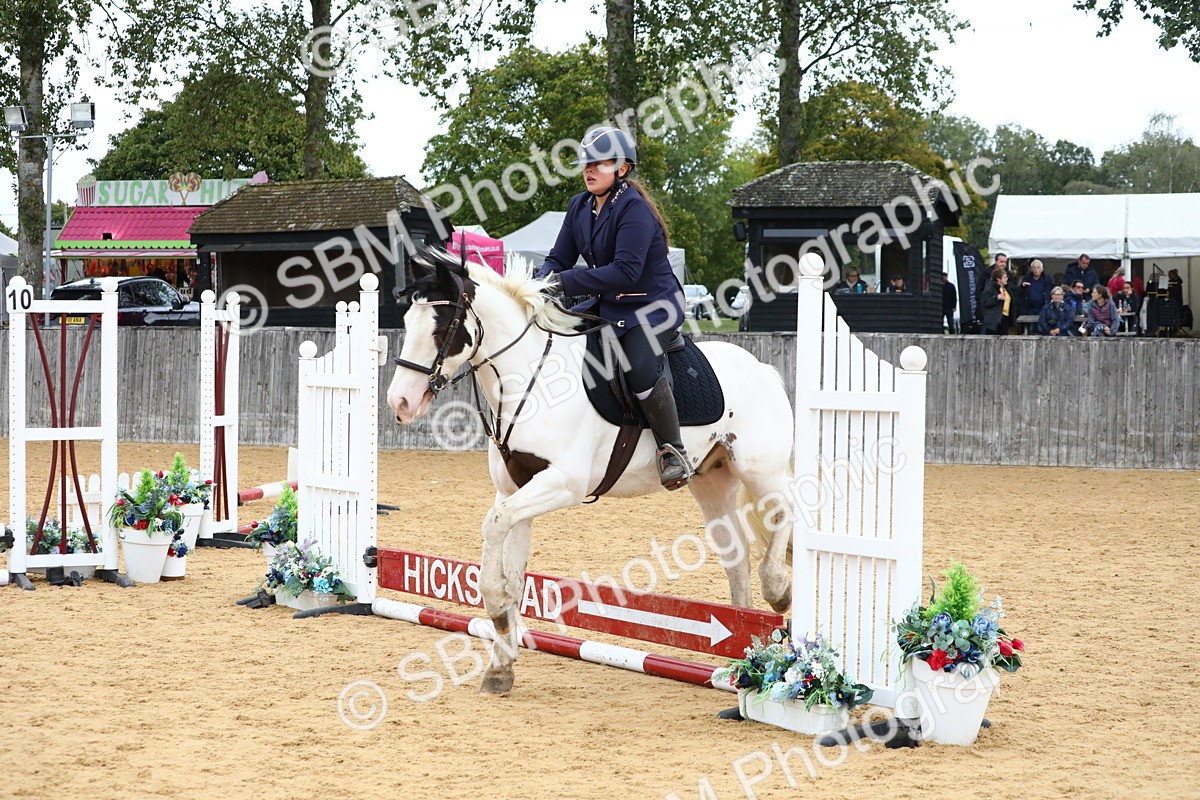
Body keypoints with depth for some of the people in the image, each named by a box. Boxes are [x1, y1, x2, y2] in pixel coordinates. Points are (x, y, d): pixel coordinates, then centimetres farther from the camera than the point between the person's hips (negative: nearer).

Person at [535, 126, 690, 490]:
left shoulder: (635, 210, -20)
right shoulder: (580, 207, 5)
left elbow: (625, 271, -29)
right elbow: (559, 258, 6)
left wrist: (566, 282, -32)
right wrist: (543, 284, -18)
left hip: (653, 306, -8)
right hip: (607, 306, 9)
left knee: (640, 369, -32)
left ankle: (672, 449, -15)